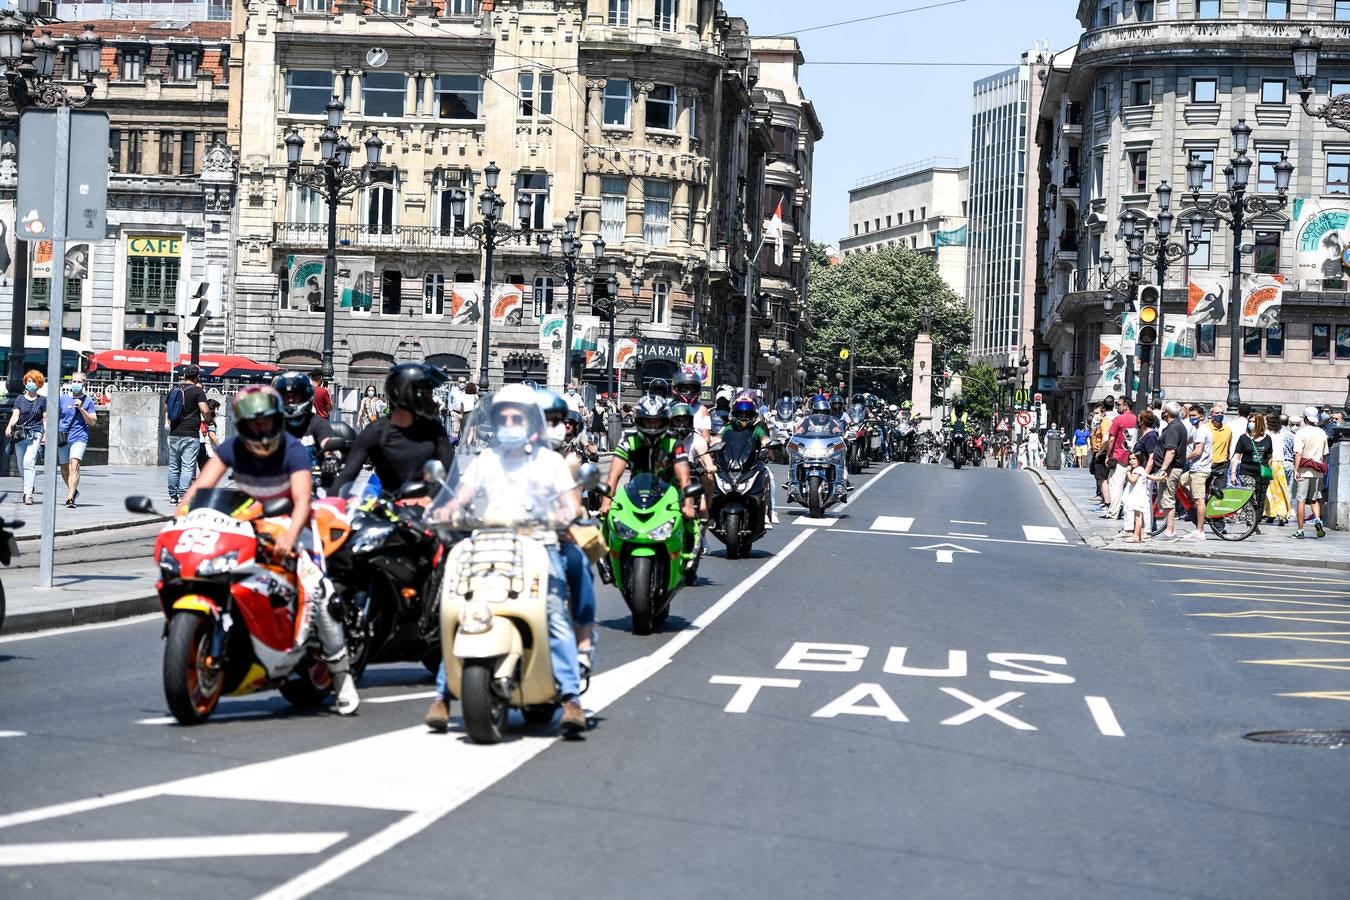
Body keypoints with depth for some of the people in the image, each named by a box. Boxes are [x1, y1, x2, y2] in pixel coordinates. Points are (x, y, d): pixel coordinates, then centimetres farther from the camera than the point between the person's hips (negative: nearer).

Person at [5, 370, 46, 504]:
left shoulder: (42, 400, 7)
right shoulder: (20, 398, 12)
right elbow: (15, 415, 3)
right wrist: (10, 426, -15)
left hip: (35, 434, -3)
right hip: (20, 434, 3)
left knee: (29, 462, -18)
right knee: (21, 465, 6)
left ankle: (28, 493, -22)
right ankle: (30, 486, 28)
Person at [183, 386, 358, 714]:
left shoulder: (294, 450, -17)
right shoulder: (231, 449, -6)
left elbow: (302, 499, -29)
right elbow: (200, 486, -16)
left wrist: (290, 535, -49)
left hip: (291, 524, -4)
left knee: (314, 587, -25)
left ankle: (342, 674, -17)